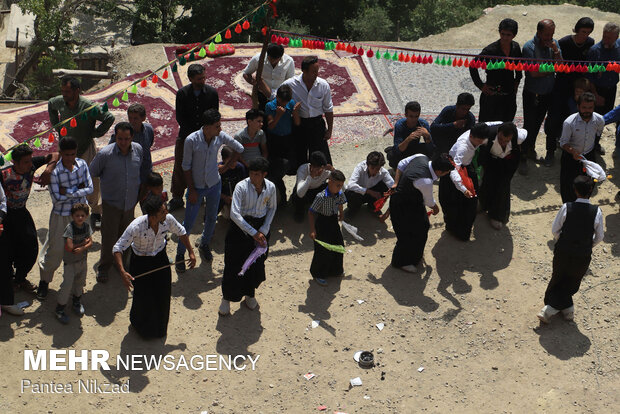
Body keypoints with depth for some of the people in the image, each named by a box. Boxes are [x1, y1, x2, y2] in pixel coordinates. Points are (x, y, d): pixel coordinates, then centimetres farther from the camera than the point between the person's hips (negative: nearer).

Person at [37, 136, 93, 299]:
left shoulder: (82, 164, -8)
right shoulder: (55, 171, -21)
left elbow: (90, 188, -10)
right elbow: (56, 198, -22)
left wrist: (68, 192, -20)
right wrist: (78, 189, -18)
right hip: (61, 215, -4)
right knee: (55, 249, 4)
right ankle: (44, 280, 26)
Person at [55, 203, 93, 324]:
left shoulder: (86, 226, -3)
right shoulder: (70, 227, -21)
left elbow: (90, 243, -5)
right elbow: (70, 247, -27)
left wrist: (82, 248, -23)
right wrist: (84, 242, -16)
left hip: (82, 259, 6)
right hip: (70, 261, -6)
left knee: (80, 282, 19)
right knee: (67, 284, -7)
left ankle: (76, 301, 42)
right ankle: (60, 308, 7)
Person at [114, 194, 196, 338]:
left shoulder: (168, 220, -24)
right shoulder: (136, 227, -36)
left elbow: (181, 233, -1)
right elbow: (118, 248, -30)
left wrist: (191, 253, 2)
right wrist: (123, 272, -41)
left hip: (160, 258, 4)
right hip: (140, 261, -3)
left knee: (163, 294, 15)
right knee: (143, 296, 9)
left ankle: (161, 326, 45)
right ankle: (142, 326, 43)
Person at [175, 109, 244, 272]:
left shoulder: (221, 137, -13)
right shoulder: (192, 140, -22)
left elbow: (239, 148, 6)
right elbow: (186, 166, -12)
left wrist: (226, 167, 5)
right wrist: (191, 190, -11)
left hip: (214, 185, 3)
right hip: (196, 187, -3)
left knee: (211, 219, 18)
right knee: (189, 223, 2)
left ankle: (204, 245, 44)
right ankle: (180, 254, 20)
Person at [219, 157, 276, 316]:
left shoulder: (271, 188, -8)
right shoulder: (242, 187, -21)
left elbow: (272, 208, 7)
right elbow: (234, 213, -25)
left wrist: (263, 230, -5)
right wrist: (253, 233, -24)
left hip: (260, 227, 3)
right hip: (240, 227, -3)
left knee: (257, 263, 12)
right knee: (234, 265, 3)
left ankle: (250, 293, 38)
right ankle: (226, 298, 23)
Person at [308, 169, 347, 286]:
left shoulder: (340, 194, -10)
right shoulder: (321, 197, -28)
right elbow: (311, 212, -23)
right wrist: (312, 230, -25)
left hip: (334, 221, 7)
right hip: (322, 223, -7)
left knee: (339, 246, 18)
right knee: (323, 251, 3)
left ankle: (336, 270, 43)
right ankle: (318, 274, 24)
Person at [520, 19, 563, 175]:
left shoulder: (554, 44, -2)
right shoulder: (529, 47, -18)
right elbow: (534, 72, -23)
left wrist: (556, 52, -22)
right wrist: (552, 68, -11)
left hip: (549, 93, 4)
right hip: (532, 94, -4)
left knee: (537, 123, 15)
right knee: (529, 126, -2)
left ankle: (531, 148, 34)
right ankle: (523, 157, 9)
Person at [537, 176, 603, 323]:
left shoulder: (566, 208, -18)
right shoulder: (596, 212, -17)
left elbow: (555, 230, -7)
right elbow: (599, 236, -5)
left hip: (563, 252, 0)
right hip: (583, 256, 0)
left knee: (558, 278, 23)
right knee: (572, 283, 22)